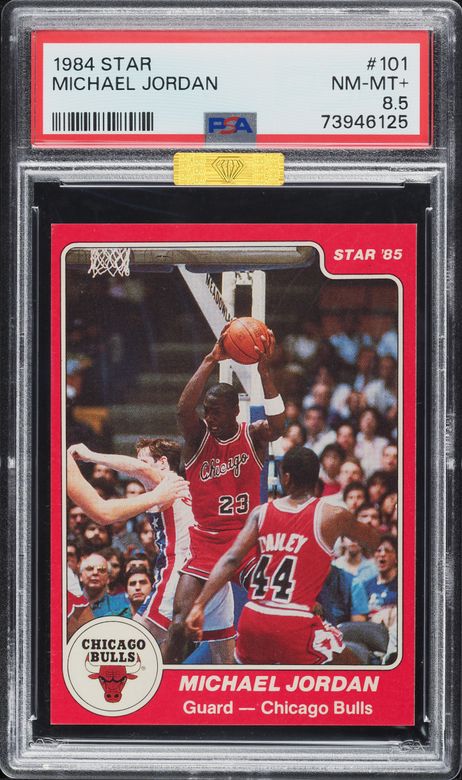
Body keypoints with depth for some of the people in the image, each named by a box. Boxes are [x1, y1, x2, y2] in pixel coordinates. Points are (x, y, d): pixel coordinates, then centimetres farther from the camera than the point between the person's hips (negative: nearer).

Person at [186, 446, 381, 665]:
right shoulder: (332, 516, 3)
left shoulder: (261, 512, 10)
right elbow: (374, 542, 20)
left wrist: (199, 604, -2)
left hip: (252, 621, 4)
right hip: (295, 626, -4)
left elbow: (230, 560, 0)